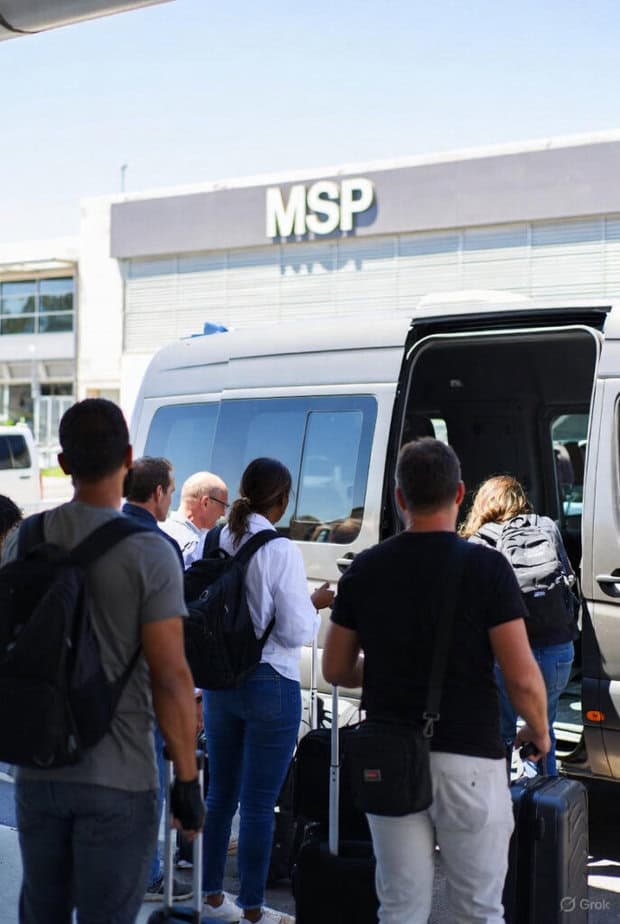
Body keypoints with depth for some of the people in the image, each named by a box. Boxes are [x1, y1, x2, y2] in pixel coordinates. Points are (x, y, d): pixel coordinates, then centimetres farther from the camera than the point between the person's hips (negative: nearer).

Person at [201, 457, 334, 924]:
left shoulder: (214, 544, -1)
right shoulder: (281, 551, -17)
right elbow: (296, 631, -15)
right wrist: (315, 604, 3)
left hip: (220, 683, 6)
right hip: (270, 685, -6)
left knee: (221, 792, 19)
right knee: (259, 803, 4)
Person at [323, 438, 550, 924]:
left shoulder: (364, 570, 1)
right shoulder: (486, 567, -11)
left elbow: (336, 669, 7)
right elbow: (522, 677, -13)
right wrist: (540, 733, 6)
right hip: (468, 760, -3)